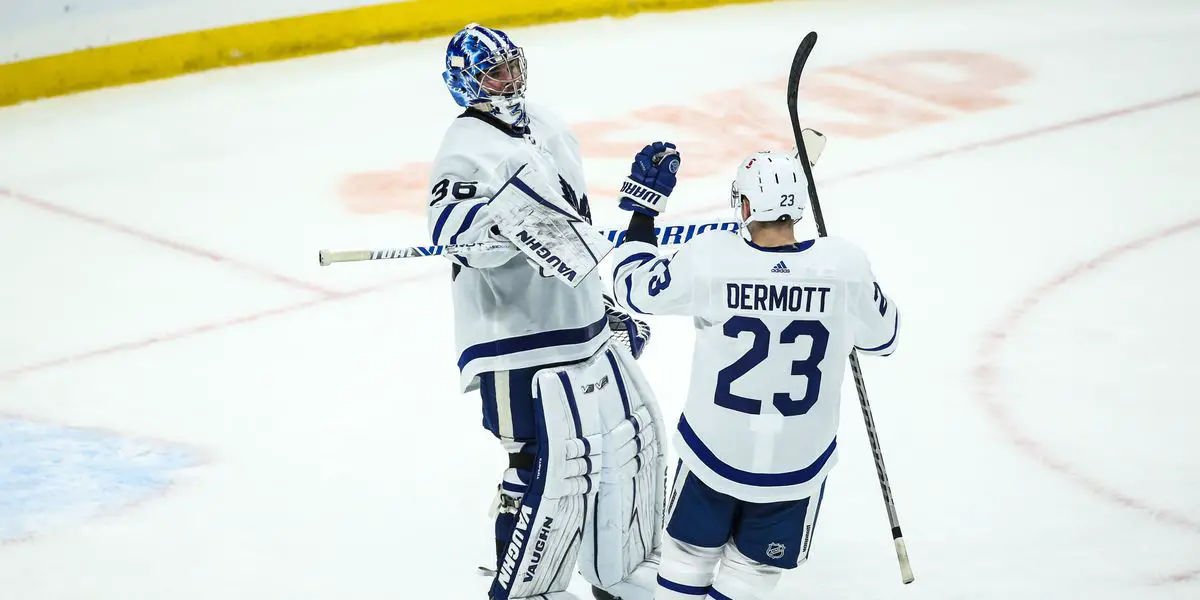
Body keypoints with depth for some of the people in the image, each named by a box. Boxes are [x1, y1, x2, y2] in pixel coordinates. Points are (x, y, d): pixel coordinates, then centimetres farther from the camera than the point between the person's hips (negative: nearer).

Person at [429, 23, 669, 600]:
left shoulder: (546, 126, 12)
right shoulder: (467, 151, -14)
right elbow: (454, 228, -32)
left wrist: (614, 306, 25)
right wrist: (508, 216, -50)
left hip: (587, 329, 9)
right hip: (519, 343, -9)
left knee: (634, 439, 14)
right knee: (555, 471, -12)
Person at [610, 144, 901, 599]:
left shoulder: (708, 258, -20)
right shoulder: (845, 266, -17)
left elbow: (635, 288, -1)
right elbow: (882, 337, 2)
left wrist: (643, 209, 10)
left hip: (715, 448, 0)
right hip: (799, 460, 0)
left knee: (691, 551, 22)